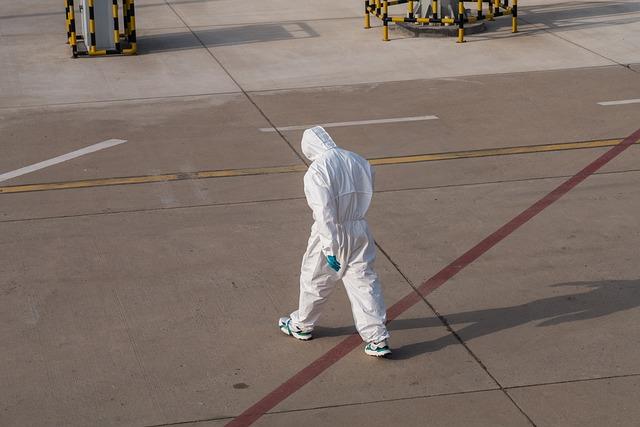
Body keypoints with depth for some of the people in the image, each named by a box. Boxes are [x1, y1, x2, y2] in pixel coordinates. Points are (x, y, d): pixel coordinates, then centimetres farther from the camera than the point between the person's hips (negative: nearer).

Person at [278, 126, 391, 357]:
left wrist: (330, 249, -20)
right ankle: (377, 338, 6)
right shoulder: (359, 162, 1)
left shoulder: (316, 172, -17)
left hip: (331, 235, -5)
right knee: (365, 282, 9)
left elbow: (324, 214, -21)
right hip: (360, 232, 5)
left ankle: (301, 325, 37)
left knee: (314, 281, 16)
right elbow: (366, 196, 6)